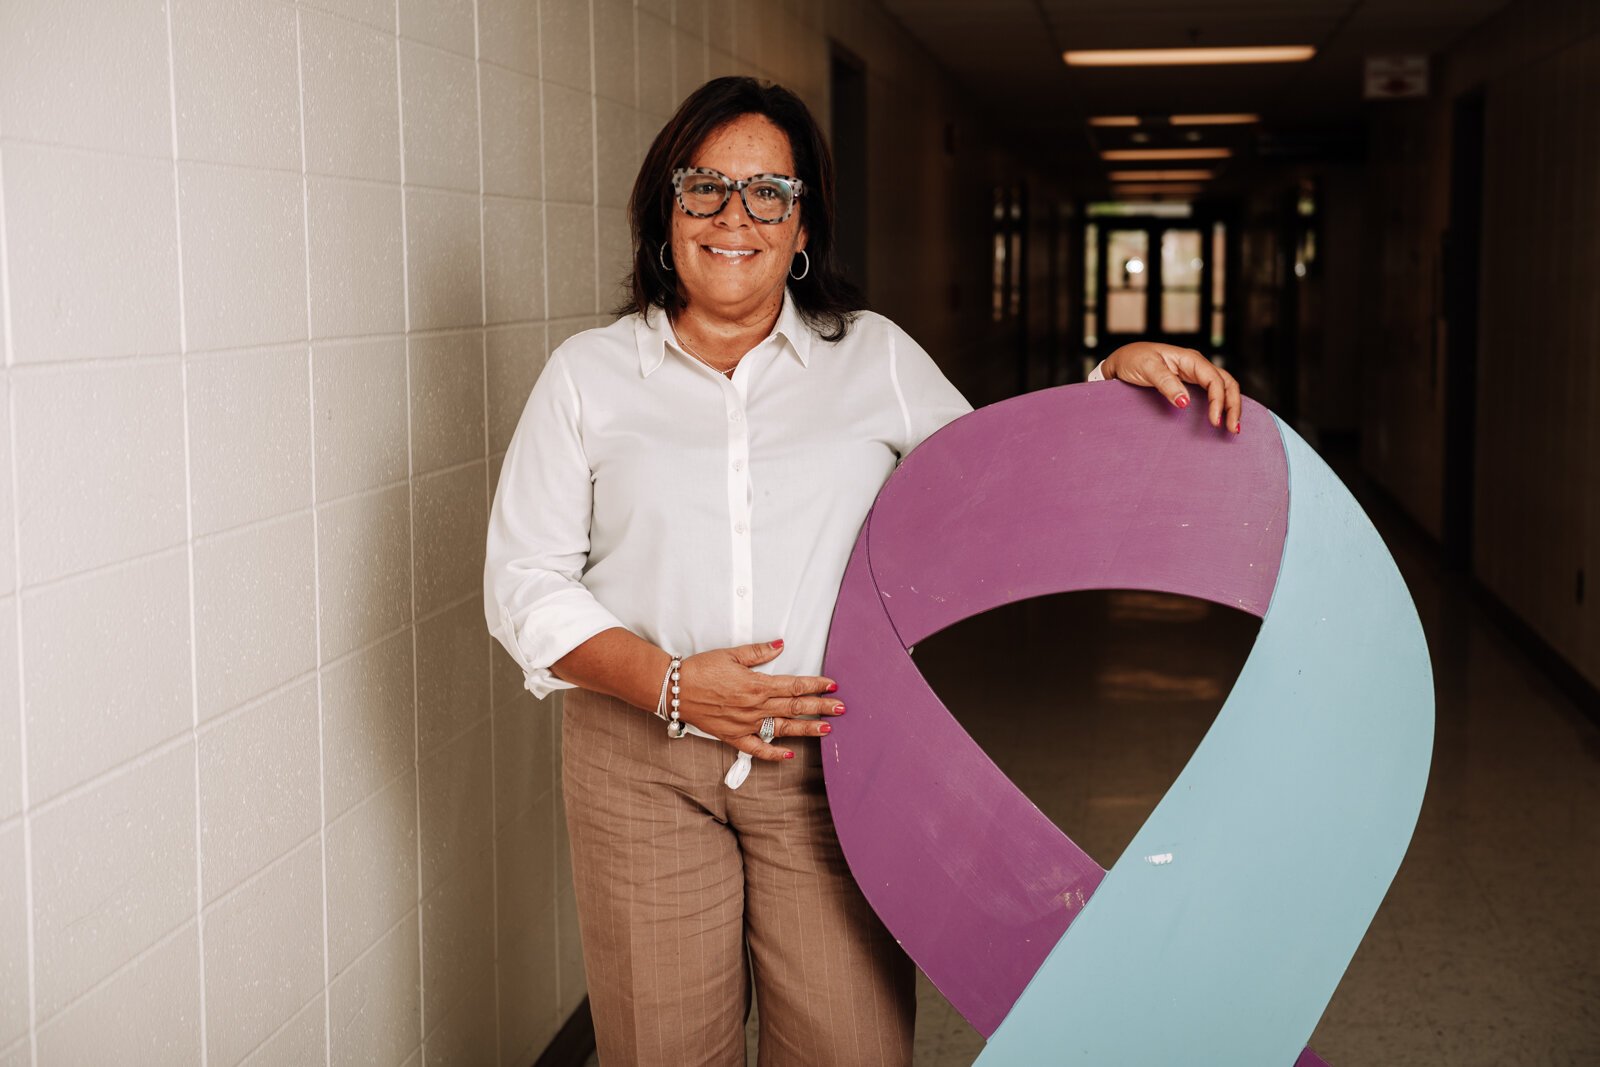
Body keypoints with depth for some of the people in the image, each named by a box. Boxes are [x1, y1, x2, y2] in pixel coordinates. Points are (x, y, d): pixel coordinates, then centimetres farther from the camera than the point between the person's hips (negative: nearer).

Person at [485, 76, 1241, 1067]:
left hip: (829, 758, 1)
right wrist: (669, 685, -12)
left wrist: (1116, 380, 0)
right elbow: (523, 579, 2)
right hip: (640, 756, 0)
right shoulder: (588, 373, 6)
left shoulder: (877, 356, 10)